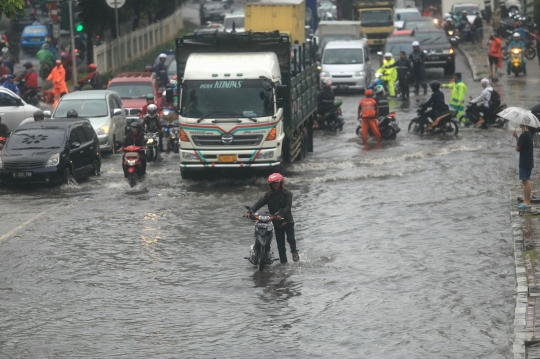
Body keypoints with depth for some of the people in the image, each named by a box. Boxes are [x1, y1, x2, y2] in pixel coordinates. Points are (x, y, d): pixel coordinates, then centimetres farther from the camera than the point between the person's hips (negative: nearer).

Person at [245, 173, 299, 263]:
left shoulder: (287, 194, -4)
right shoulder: (269, 195, 4)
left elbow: (288, 206, -18)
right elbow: (259, 203, -9)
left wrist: (281, 214, -35)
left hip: (287, 220, -3)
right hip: (276, 222, 3)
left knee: (290, 239, -14)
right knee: (280, 243, 3)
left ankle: (294, 252, 15)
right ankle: (283, 262, 10)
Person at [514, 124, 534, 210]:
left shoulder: (523, 135, -19)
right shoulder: (529, 134, 10)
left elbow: (518, 148, -16)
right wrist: (516, 137, 7)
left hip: (525, 162, -10)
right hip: (529, 161, 10)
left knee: (526, 181, -7)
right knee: (525, 181, 15)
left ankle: (527, 203, -6)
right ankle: (526, 201, 20)